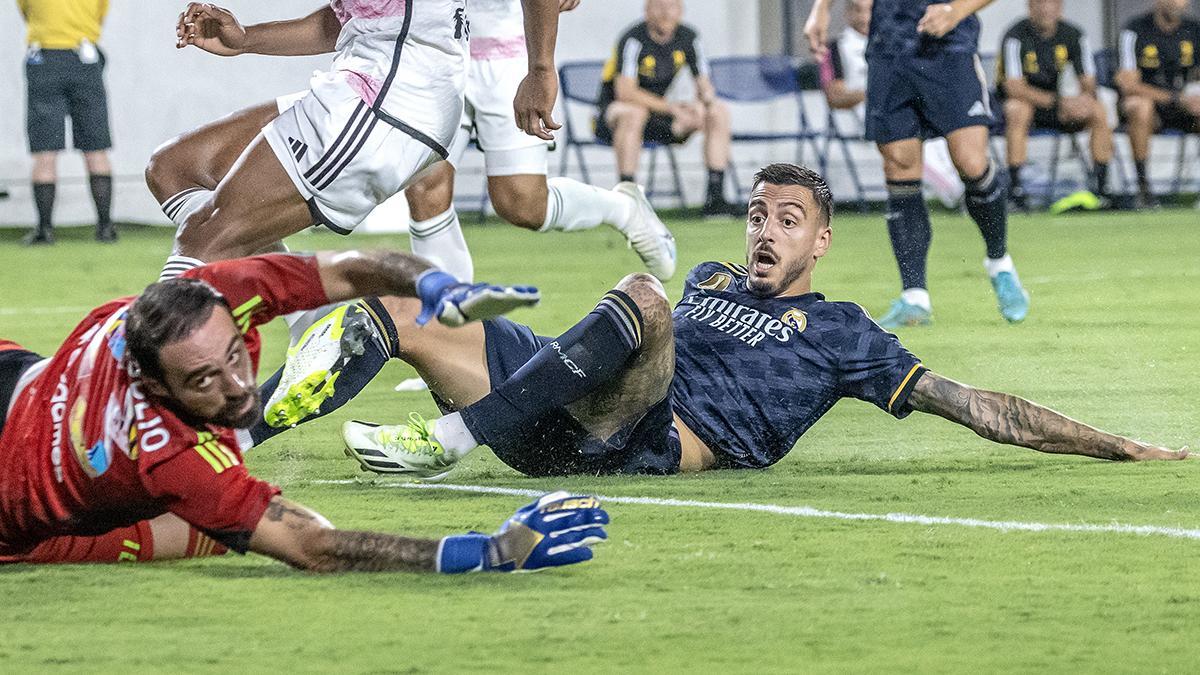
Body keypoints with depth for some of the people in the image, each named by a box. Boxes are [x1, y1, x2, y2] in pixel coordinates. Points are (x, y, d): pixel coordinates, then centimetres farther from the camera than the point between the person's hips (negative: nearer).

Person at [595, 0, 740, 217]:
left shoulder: (687, 38, 0)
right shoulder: (633, 40, -20)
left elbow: (703, 85, 5)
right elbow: (625, 92, -31)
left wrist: (706, 98, -21)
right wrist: (670, 107, -38)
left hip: (658, 114, 6)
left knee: (719, 110, -8)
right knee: (633, 112, -41)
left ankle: (715, 197, -13)